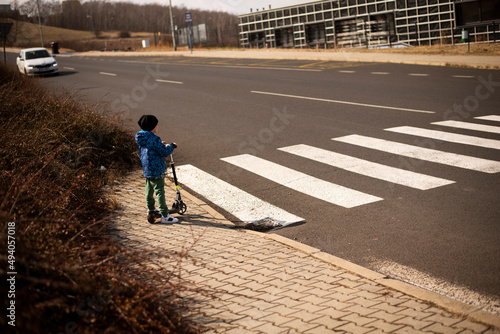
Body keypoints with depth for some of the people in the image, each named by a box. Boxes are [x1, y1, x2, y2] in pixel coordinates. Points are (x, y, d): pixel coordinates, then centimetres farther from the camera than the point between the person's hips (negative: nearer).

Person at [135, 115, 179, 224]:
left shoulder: (141, 138, 6)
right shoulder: (154, 139, -21)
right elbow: (164, 153, -19)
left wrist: (160, 144, 24)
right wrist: (172, 146, -3)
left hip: (146, 170, 9)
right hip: (156, 170, -9)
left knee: (149, 190, 23)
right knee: (160, 192, -6)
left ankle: (151, 210, 40)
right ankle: (165, 216, -3)